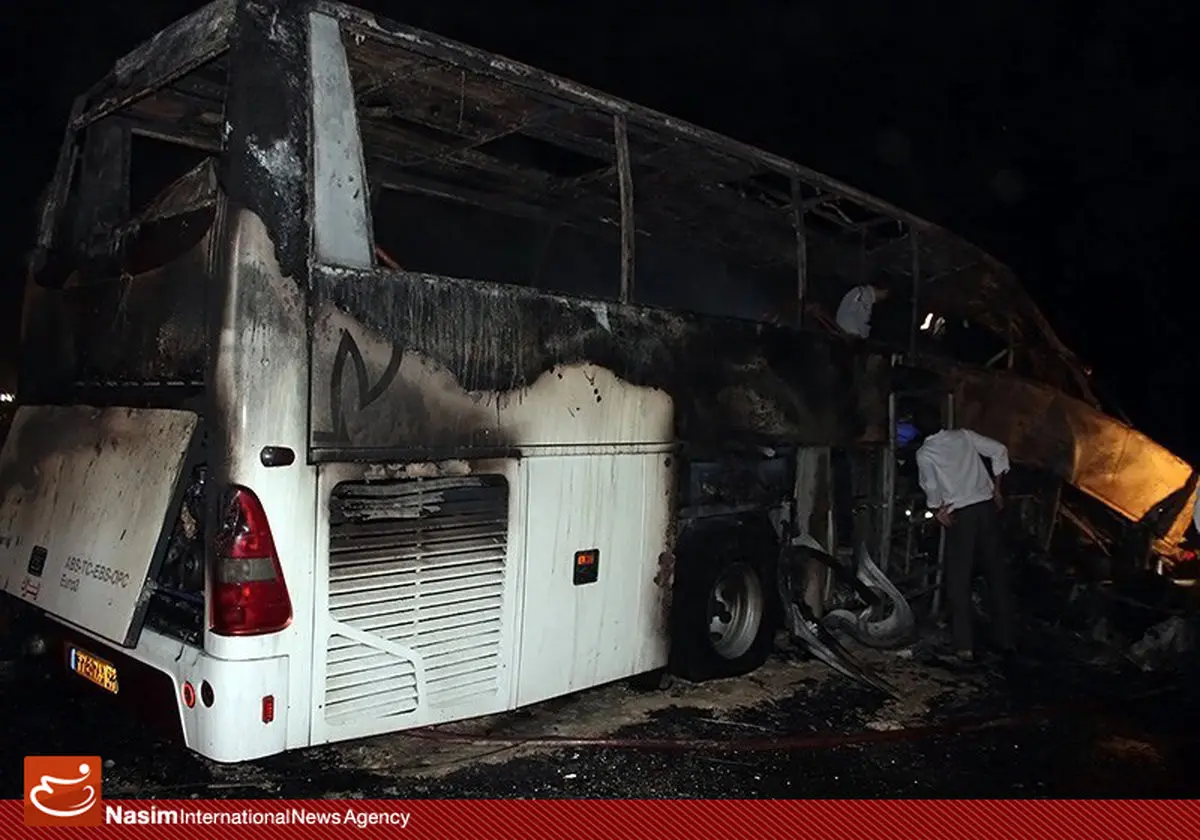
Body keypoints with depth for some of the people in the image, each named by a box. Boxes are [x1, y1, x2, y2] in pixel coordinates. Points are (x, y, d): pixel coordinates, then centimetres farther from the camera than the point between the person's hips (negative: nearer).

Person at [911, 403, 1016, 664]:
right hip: (986, 506, 4)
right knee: (996, 572, 11)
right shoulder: (964, 435, 8)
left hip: (961, 514, -4)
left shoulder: (924, 453, -2)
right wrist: (997, 489, 10)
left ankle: (965, 646, 3)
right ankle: (1006, 640, 17)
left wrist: (937, 510, 4)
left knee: (959, 579, 4)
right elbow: (999, 450, 6)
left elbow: (931, 487, -11)